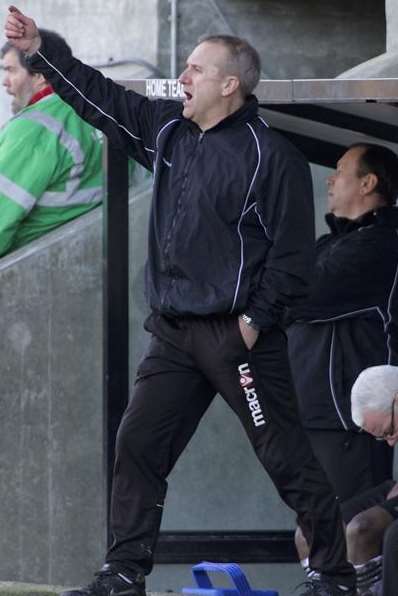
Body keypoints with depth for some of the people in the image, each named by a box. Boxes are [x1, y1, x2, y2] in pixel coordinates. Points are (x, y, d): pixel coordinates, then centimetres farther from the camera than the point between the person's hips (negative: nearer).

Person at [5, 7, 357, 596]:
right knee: (137, 444, 6)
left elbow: (293, 251, -12)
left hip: (238, 334, -7)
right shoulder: (168, 130, 10)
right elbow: (100, 98, 16)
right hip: (174, 332, 8)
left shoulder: (271, 156, -11)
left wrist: (257, 318, -14)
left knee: (287, 458, -3)